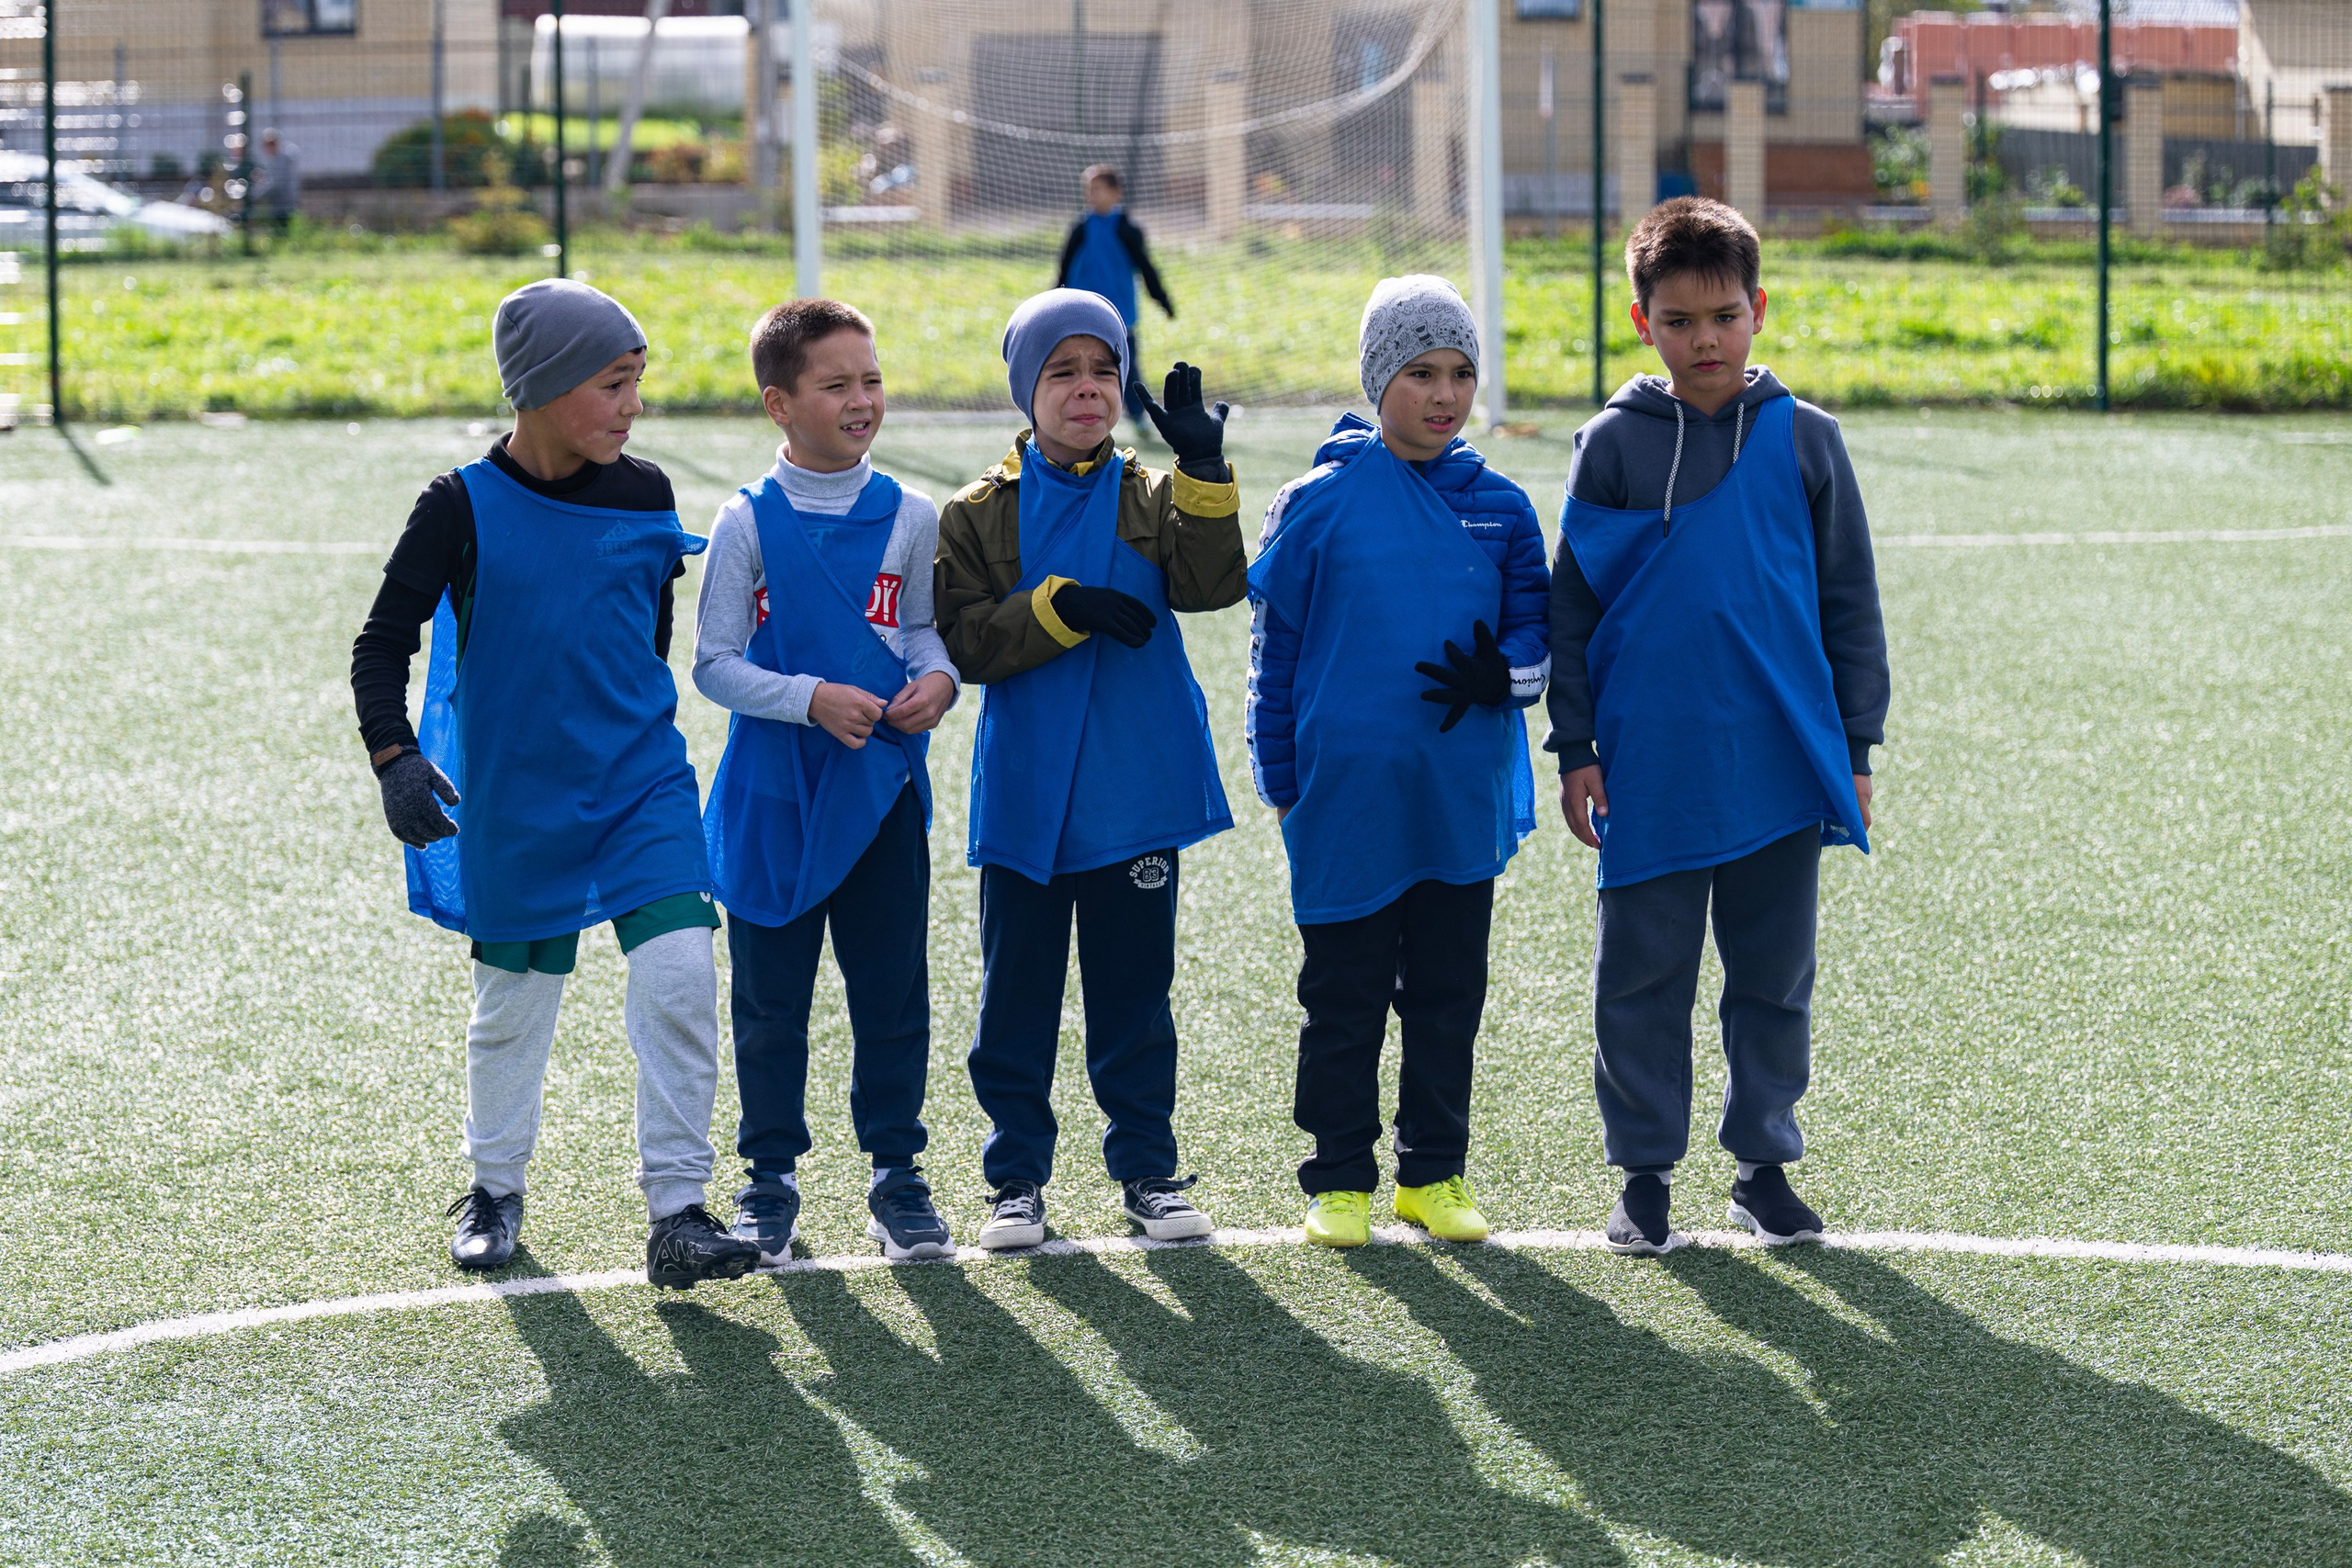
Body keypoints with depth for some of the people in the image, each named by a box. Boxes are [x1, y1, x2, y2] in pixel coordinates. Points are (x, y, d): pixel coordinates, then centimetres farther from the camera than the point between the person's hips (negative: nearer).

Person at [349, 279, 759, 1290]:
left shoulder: (643, 497, 0)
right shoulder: (465, 507, -10)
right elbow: (384, 640, -6)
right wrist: (393, 755, -20)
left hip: (642, 783, 2)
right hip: (515, 793, -2)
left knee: (679, 972, -14)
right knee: (516, 991, 11)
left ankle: (677, 1212, -9)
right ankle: (495, 1188, 34)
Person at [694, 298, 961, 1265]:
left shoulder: (908, 519, 2)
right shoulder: (749, 522, -6)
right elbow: (714, 665, -5)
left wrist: (936, 679, -9)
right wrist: (811, 699, -18)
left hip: (884, 790, 2)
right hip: (775, 794, -2)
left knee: (893, 995, 6)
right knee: (771, 1000, 7)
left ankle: (897, 1174, 18)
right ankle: (769, 1179, 19)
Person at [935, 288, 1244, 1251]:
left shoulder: (1150, 499, 6)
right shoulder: (976, 515, 2)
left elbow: (1211, 585, -12)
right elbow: (965, 643, -8)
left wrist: (1204, 473, -23)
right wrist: (1060, 608, -20)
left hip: (1135, 791, 1)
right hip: (1025, 797, -1)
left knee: (1134, 988, 8)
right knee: (1017, 992, 5)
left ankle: (1146, 1169, 18)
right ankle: (1017, 1178, 15)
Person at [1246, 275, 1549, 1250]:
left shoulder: (1498, 508, 5)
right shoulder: (1320, 503, -3)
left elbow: (1539, 623, 12)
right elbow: (1275, 647, 1)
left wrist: (1504, 675, -11)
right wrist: (1282, 783, 0)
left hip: (1465, 800, 3)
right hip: (1348, 797, -3)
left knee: (1448, 994, 10)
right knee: (1344, 997, 4)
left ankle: (1435, 1172, 20)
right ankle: (1340, 1181, 14)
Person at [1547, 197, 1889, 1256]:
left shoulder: (1803, 441, 2)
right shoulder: (1614, 444, 0)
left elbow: (1849, 602, 8)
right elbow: (1570, 606, 5)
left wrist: (1856, 747, 6)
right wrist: (1574, 749, 1)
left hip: (1781, 769, 1)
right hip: (1650, 771, -1)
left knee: (1775, 974, 9)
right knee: (1643, 977, 5)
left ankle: (1764, 1161, 21)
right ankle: (1645, 1174, 16)